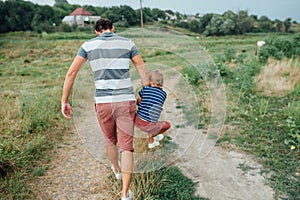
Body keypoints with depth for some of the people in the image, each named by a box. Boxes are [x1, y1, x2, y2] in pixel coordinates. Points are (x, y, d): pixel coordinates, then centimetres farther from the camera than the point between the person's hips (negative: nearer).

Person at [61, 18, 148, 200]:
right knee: (126, 147, 6)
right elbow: (143, 70, 8)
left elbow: (71, 73, 0)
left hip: (103, 103, 1)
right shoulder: (127, 43, 7)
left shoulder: (89, 45, 6)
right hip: (126, 101, -1)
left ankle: (117, 169, 53)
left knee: (110, 140, 27)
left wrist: (65, 101, 5)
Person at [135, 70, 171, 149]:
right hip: (149, 126, -2)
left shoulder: (145, 89, -1)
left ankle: (151, 142, 45)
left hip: (137, 121, 2)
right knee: (167, 125, 25)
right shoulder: (164, 94, 3)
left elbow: (137, 102, 12)